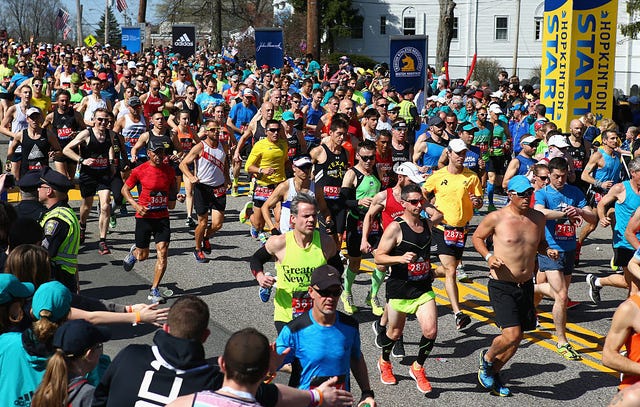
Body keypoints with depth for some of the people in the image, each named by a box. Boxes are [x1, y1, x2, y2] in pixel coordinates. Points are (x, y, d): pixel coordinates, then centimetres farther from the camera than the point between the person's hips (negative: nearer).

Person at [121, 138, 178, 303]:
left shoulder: (169, 170, 2)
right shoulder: (140, 170, -8)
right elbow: (125, 189, 2)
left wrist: (172, 198, 2)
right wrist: (136, 205, -12)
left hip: (162, 217, 2)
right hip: (144, 216, -2)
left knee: (163, 253, -9)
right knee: (143, 256, 9)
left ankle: (154, 290, 1)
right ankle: (133, 252, 47)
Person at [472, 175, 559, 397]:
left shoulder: (538, 218, 4)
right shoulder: (496, 218, -10)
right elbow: (477, 237, 3)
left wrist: (548, 250, -2)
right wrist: (488, 256, -14)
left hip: (526, 285, 6)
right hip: (501, 286, -6)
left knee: (517, 338, 10)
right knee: (511, 334, -16)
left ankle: (493, 373, 32)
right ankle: (487, 358, 15)